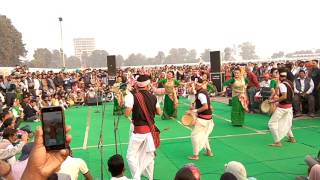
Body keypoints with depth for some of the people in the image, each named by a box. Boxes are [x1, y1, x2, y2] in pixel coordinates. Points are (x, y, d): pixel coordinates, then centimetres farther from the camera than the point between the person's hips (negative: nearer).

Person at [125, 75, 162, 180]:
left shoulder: (132, 96, -13)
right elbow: (159, 113, 7)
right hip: (151, 129, 5)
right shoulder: (153, 97, 0)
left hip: (138, 130, -5)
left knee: (131, 156, 10)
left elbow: (127, 114, -15)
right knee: (149, 155, 20)